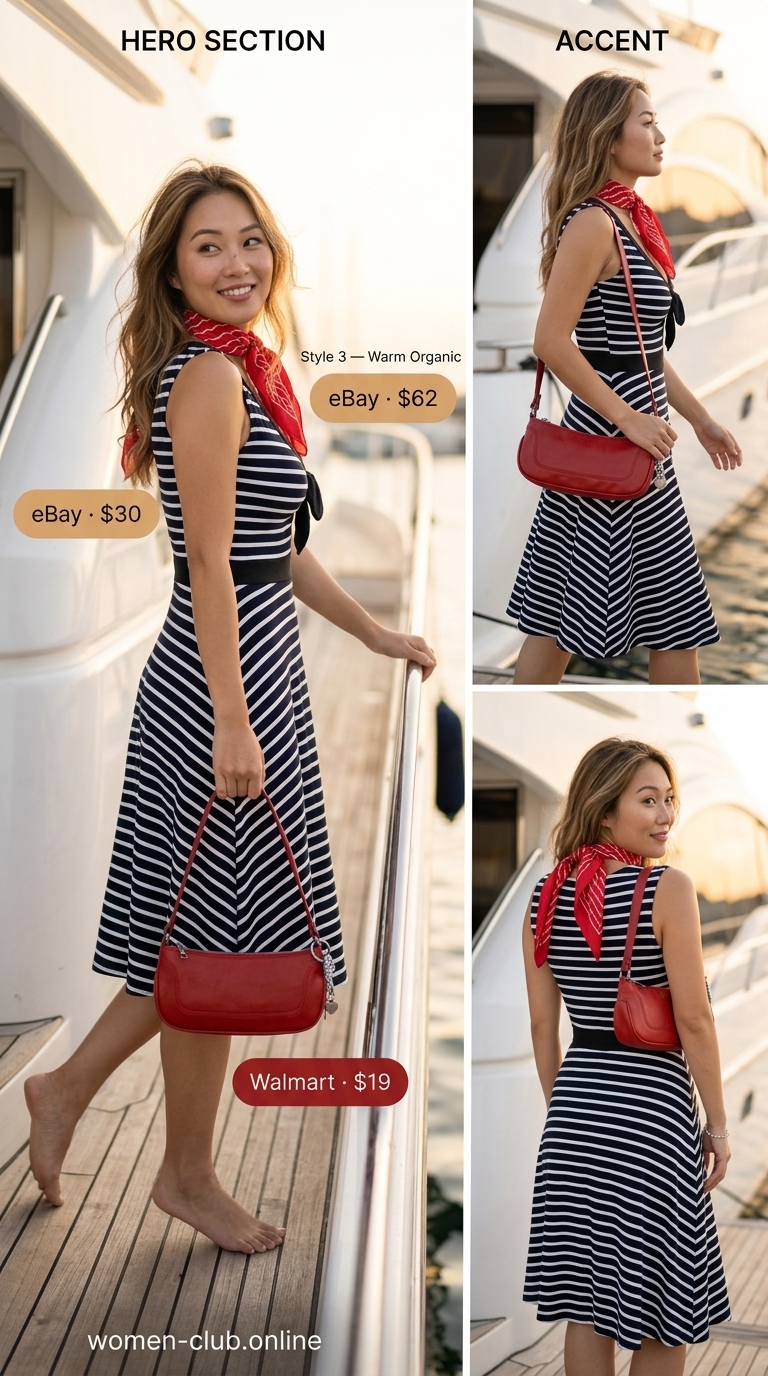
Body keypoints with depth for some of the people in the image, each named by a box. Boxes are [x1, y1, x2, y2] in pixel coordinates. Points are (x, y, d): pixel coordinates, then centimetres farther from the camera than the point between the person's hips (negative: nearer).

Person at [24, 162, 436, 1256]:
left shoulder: (245, 367, 14)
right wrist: (233, 723, -22)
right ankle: (190, 1176, 19)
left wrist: (376, 634, 26)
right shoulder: (207, 376, -16)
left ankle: (70, 1087, 30)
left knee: (209, 934, 17)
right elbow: (210, 561, -20)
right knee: (212, 937, 4)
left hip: (255, 668, 10)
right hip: (222, 680, -10)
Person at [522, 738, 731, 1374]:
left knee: (587, 1304, 12)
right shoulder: (669, 888, -13)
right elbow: (694, 1019, -13)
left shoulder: (545, 897, 4)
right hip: (652, 1105, -6)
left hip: (575, 1109, 6)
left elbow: (543, 1022, 7)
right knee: (663, 1306, 7)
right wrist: (718, 1123, -3)